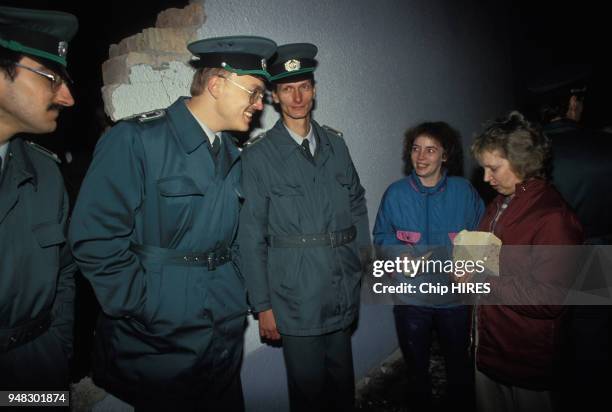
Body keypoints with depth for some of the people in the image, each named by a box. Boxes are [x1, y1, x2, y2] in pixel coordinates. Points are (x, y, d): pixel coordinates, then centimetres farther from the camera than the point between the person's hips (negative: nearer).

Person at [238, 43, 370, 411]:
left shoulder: (336, 144, 6)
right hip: (296, 298, -4)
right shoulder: (258, 157, -8)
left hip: (344, 293, 4)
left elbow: (356, 202, 15)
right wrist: (263, 305, -7)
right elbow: (252, 238, -8)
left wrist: (362, 254, 8)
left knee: (343, 381, 21)